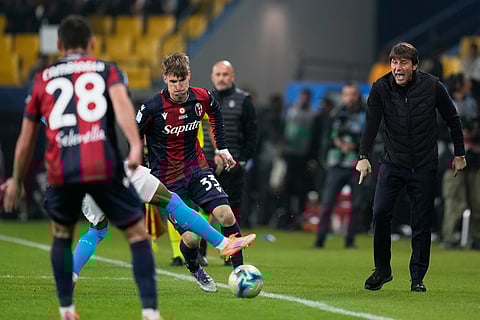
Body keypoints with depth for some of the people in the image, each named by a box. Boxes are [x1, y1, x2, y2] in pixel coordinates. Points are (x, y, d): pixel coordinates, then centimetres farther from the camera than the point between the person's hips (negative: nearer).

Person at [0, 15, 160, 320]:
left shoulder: (43, 79, 22)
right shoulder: (107, 71, 16)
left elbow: (26, 139, 26)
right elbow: (121, 103, -7)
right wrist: (136, 146, -21)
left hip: (61, 170, 2)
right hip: (104, 166, -2)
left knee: (61, 234, 27)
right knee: (138, 234, 9)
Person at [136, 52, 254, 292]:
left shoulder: (202, 97, -6)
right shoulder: (152, 108, -19)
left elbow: (215, 112, 19)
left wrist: (222, 148, 19)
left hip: (196, 168, 3)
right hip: (168, 180, -3)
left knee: (226, 215, -17)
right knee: (191, 237, -10)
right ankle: (194, 269, 25)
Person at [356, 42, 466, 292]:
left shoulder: (432, 86, -7)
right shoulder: (381, 88, -7)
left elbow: (452, 119, 6)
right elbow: (372, 122, -12)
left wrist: (459, 154, 10)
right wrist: (363, 156, -24)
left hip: (424, 166, 0)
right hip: (392, 163, 0)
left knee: (422, 224, 0)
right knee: (380, 213, -14)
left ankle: (417, 277, 13)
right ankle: (382, 270, 4)